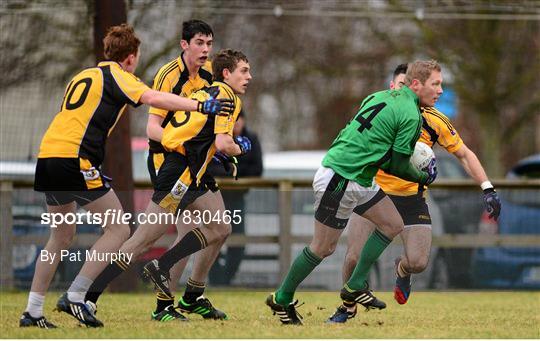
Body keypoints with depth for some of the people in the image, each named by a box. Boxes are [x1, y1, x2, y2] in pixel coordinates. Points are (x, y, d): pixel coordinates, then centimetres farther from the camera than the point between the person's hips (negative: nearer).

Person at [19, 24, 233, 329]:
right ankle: (74, 297, -7)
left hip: (48, 155, 9)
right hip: (76, 158, -9)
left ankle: (33, 311, 16)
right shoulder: (117, 76, 1)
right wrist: (200, 106, -21)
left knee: (62, 237, 20)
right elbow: (153, 98, -16)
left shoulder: (84, 75, 25)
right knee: (119, 230, -2)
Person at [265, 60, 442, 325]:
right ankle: (282, 299, 14)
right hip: (339, 181, -10)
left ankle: (355, 287, 15)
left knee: (393, 225, 12)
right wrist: (423, 177, 8)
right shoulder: (411, 116, -15)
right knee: (323, 248, -1)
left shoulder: (381, 96, 11)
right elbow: (398, 166, -12)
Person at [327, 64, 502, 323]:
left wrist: (487, 189, -7)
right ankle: (348, 307, 16)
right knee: (354, 257, -13)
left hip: (411, 197, 0)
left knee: (418, 262, -12)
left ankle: (402, 271, 29)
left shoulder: (432, 121, -10)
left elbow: (464, 155, 0)